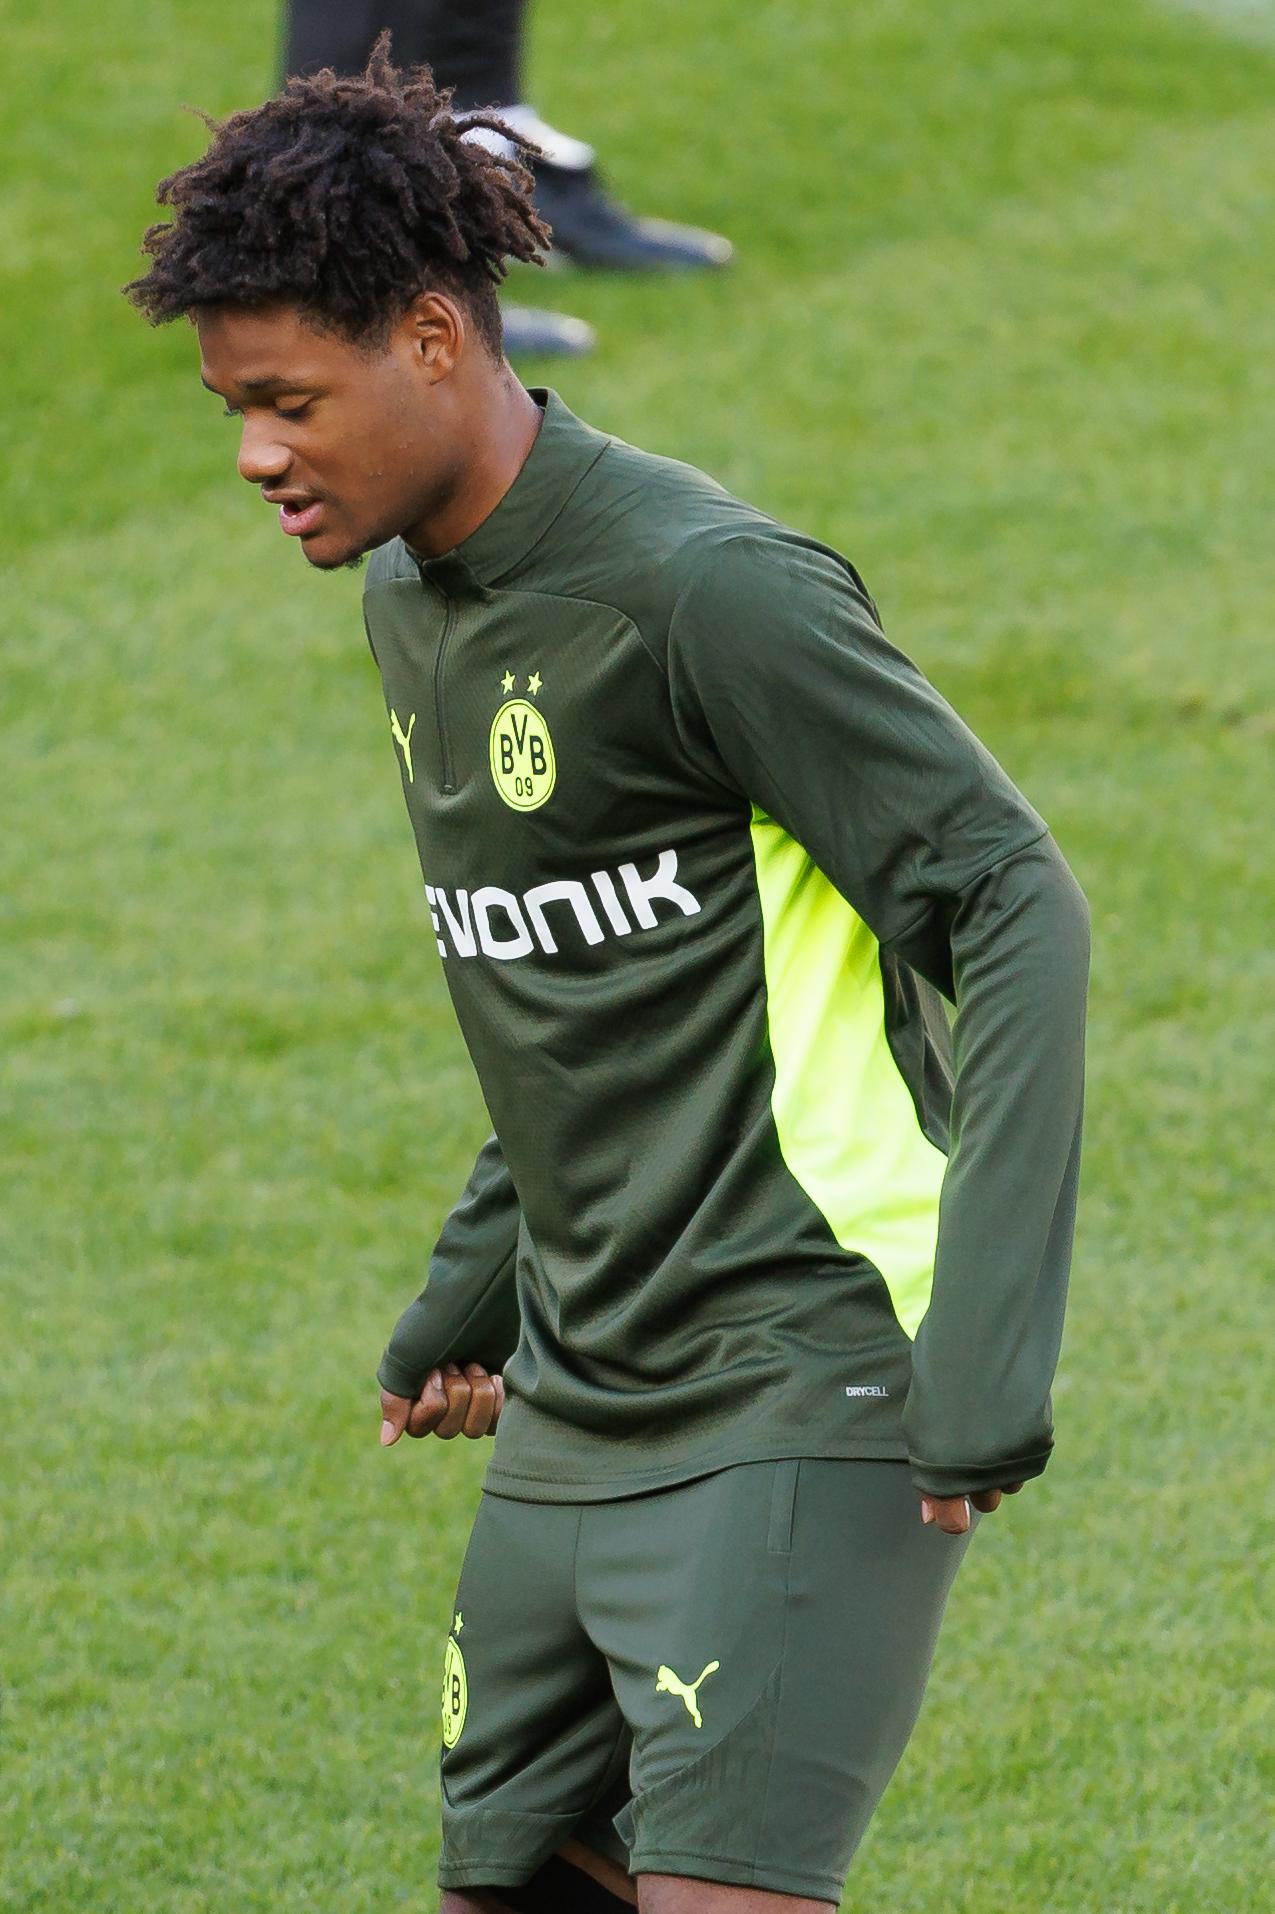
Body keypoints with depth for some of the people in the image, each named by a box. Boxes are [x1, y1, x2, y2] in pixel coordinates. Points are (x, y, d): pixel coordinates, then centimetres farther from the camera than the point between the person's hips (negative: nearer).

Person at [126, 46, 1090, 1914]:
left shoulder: (706, 590, -16)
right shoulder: (410, 594, 12)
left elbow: (1019, 913, -17)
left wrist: (987, 1352, -22)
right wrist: (470, 1299, 25)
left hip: (798, 1411, -9)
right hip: (570, 1429, 9)